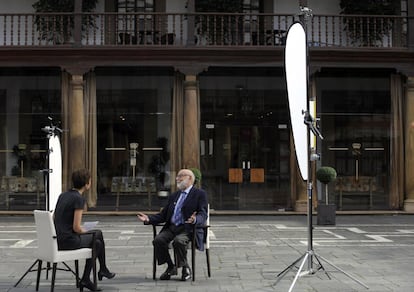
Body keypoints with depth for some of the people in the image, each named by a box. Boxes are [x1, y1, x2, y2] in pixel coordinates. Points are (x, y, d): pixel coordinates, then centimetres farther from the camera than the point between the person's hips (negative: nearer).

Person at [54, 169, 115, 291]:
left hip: (58, 239, 8)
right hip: (69, 240, -8)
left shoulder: (63, 195, 9)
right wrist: (87, 233, 3)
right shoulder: (79, 199, -16)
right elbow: (76, 227, -19)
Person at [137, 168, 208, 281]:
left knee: (178, 241, -35)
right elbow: (163, 215, 21)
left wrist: (195, 220, -31)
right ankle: (171, 267, -2)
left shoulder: (200, 194, 4)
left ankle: (185, 268, -10)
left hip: (188, 229, -5)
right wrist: (148, 219, 3)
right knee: (158, 240, -24)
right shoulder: (173, 196, 24)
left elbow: (203, 214, -8)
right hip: (171, 228, 5)